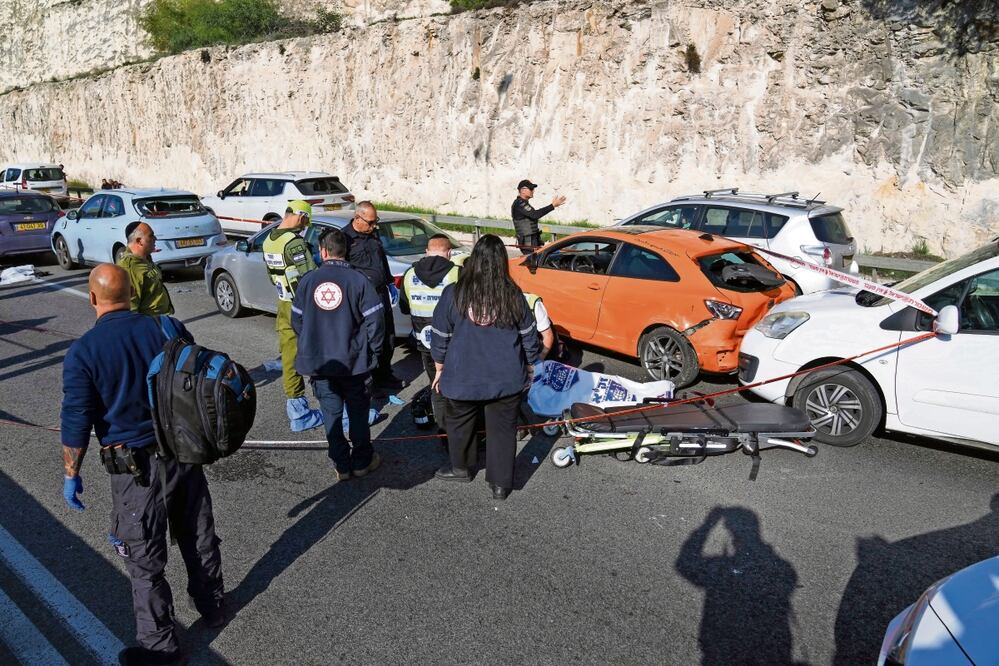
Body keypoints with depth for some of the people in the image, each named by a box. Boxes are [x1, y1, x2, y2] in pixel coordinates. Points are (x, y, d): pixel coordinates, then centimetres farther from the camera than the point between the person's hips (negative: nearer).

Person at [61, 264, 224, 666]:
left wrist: (71, 474, 3)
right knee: (199, 535, 21)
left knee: (144, 558, 11)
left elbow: (76, 424, -12)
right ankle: (212, 607, 41)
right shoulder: (168, 328, -4)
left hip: (135, 466, -4)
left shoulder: (83, 352, -14)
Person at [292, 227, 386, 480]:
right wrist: (372, 350, 2)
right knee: (358, 411, 13)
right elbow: (374, 319, -12)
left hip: (318, 362, 2)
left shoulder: (308, 280, -4)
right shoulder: (357, 279, -11)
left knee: (331, 413, 12)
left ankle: (341, 465, 19)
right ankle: (362, 461, 23)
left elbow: (297, 320, 4)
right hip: (353, 361, -2)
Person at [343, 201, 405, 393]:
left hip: (381, 293, 8)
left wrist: (390, 283, 25)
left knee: (387, 337, 15)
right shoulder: (346, 238, -11)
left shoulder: (373, 234, 13)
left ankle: (384, 376, 30)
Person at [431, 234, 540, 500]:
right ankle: (501, 483, 22)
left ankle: (461, 468, 42)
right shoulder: (513, 295, -8)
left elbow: (440, 336, -4)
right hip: (506, 379, 1)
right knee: (502, 429, 14)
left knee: (459, 423, 23)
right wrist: (530, 366, 17)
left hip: (463, 378, 0)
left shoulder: (453, 294, -12)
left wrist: (440, 369, 10)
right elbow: (529, 335, 1)